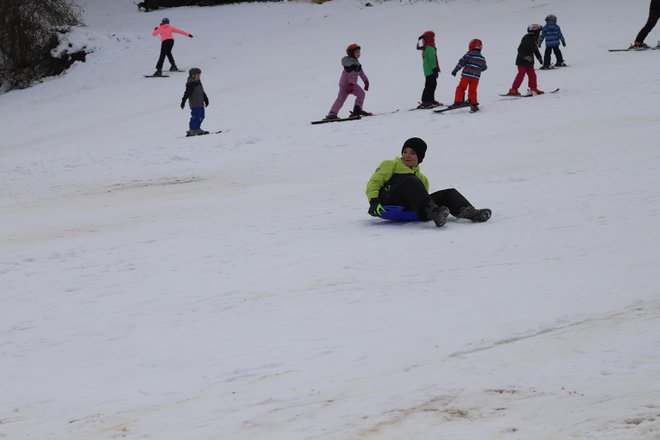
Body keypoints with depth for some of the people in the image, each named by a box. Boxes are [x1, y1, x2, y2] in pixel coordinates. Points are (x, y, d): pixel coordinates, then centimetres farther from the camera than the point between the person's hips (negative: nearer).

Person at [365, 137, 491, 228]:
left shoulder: (422, 178, 35)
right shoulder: (390, 165, 23)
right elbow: (374, 183, 10)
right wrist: (374, 202, -9)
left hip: (410, 208, 4)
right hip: (388, 202, -4)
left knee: (449, 193, -11)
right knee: (410, 181, -33)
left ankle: (467, 211, -43)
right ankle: (432, 211, -56)